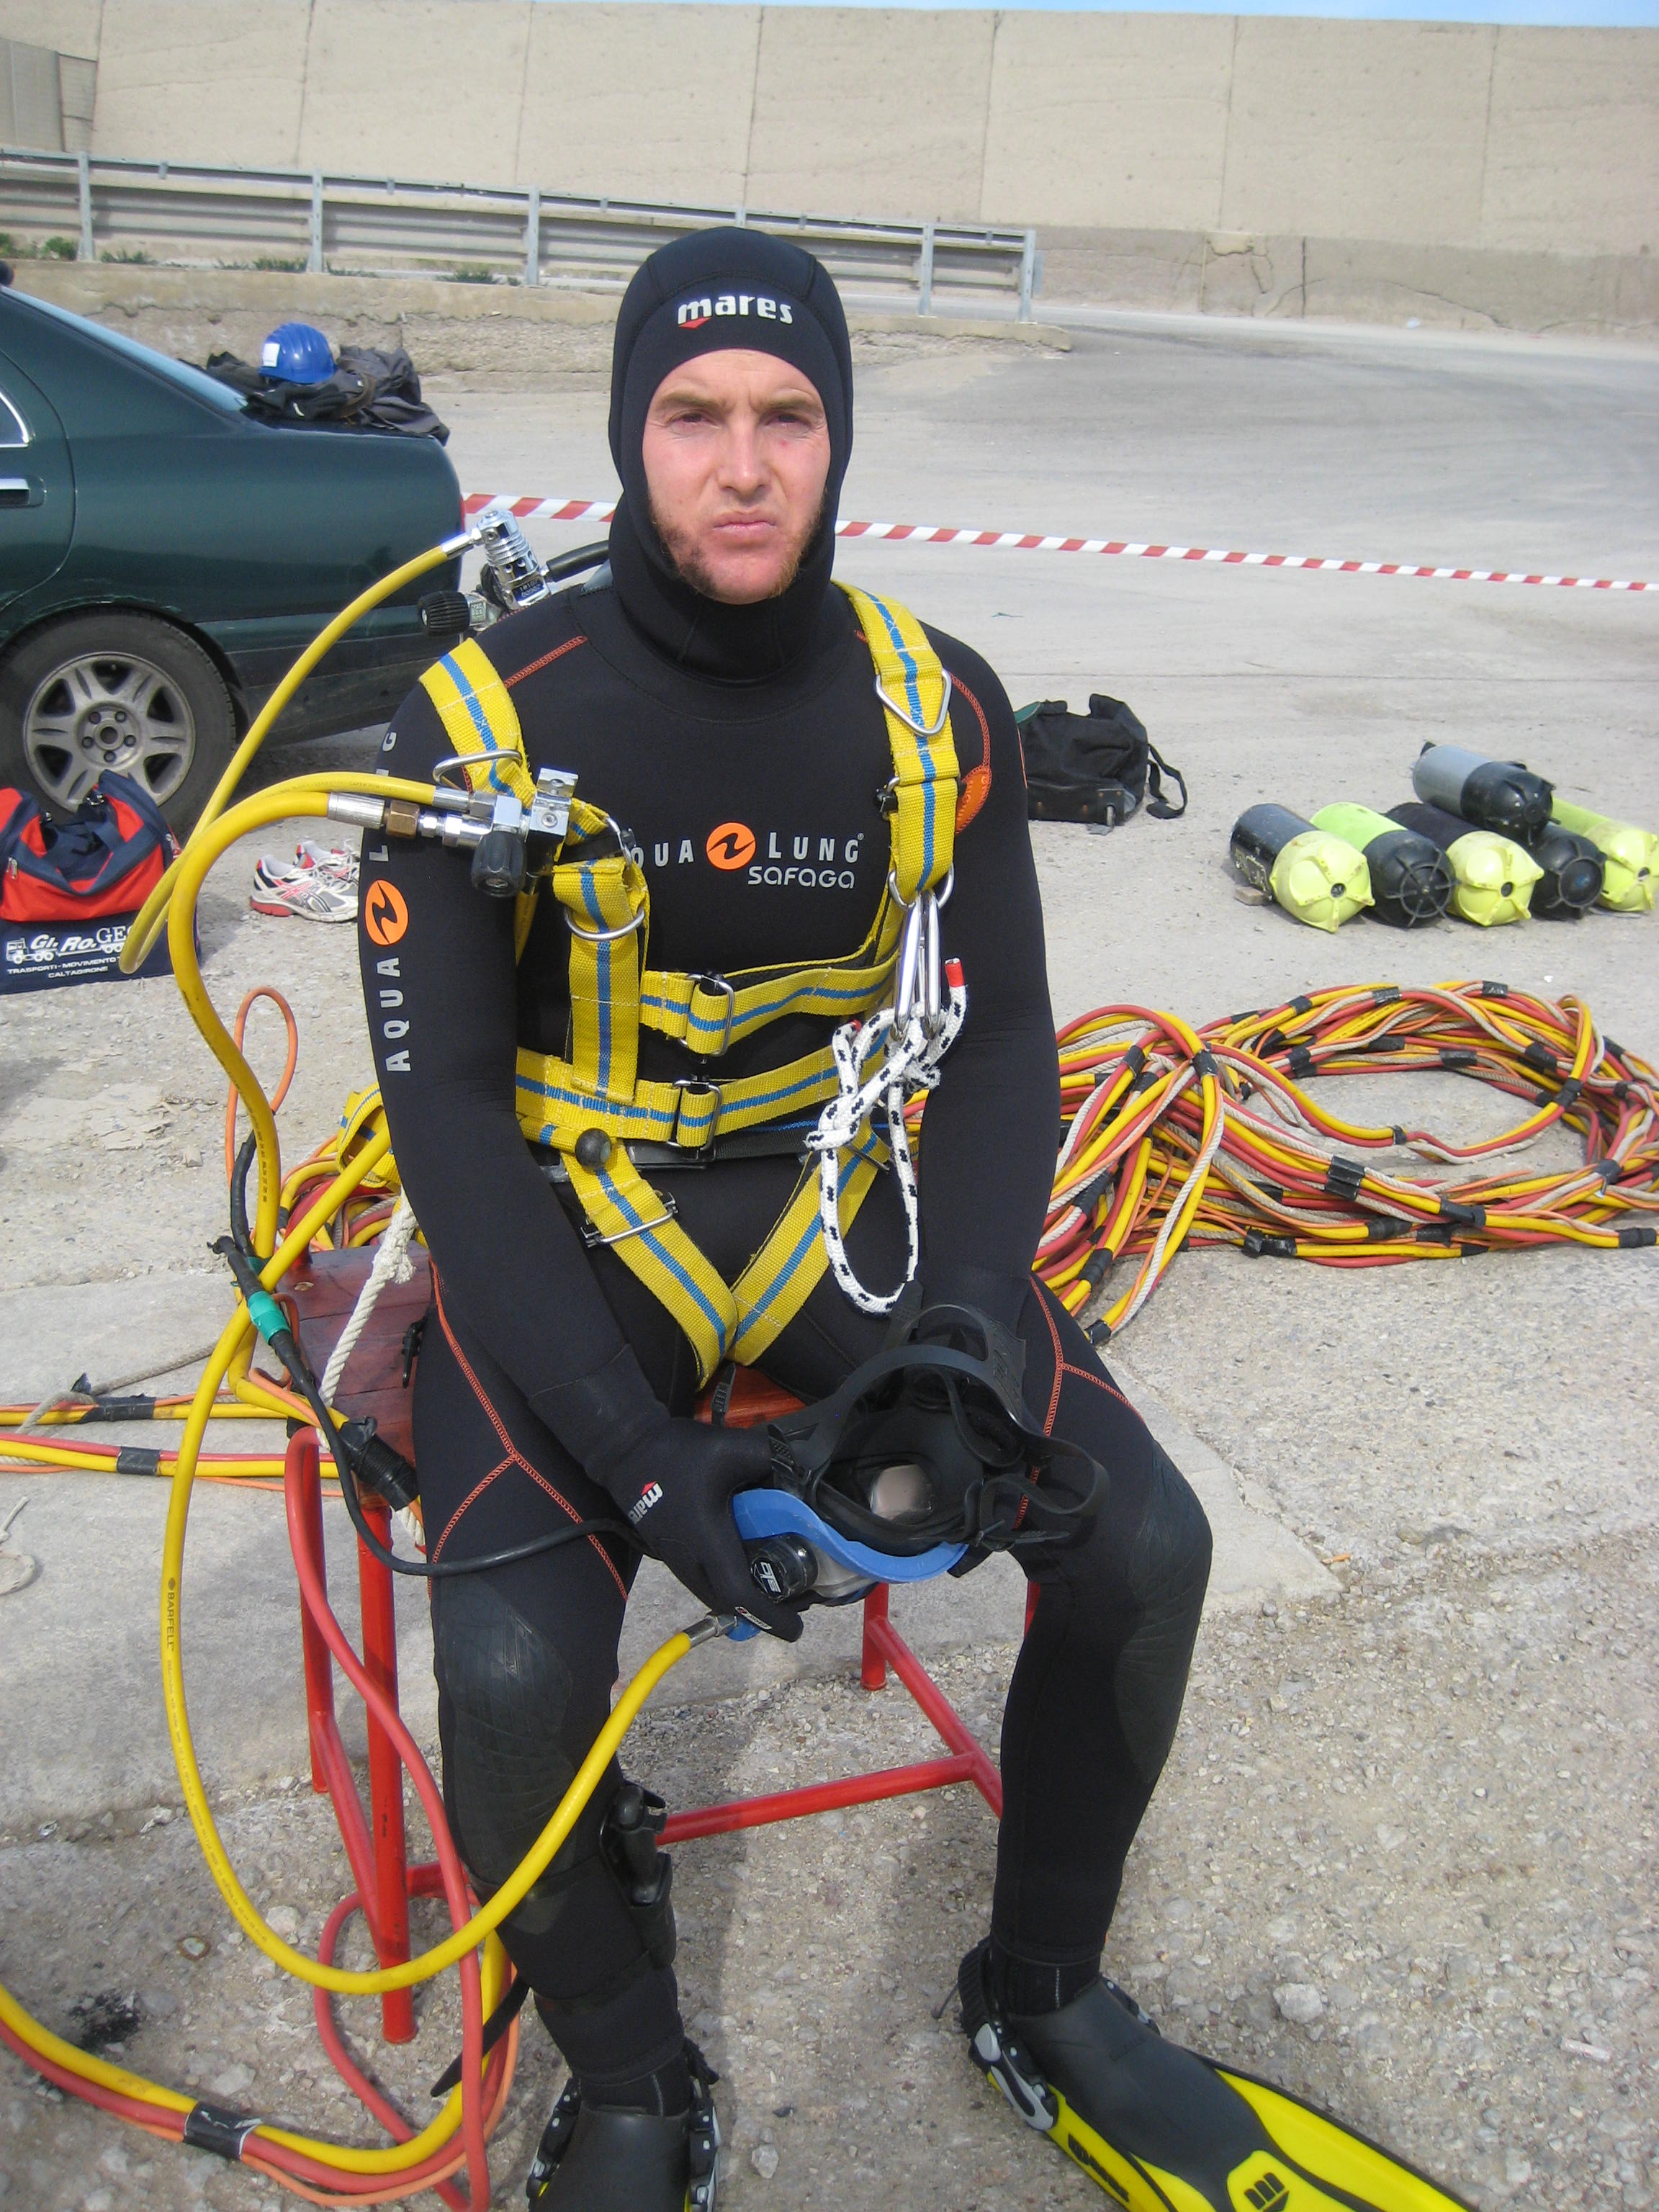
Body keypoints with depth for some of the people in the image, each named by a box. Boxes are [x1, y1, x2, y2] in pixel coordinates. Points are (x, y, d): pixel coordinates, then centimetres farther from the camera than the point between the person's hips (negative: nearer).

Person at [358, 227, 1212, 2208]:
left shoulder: (934, 707, -4)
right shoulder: (490, 713, -14)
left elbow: (1000, 1040, -1)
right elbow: (443, 1100, -15)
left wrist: (959, 1339, -19)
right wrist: (635, 1446, -25)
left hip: (836, 1188, 3)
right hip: (562, 1222, -2)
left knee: (1145, 1545, -11)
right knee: (513, 1671, -26)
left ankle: (1044, 1985, 18)